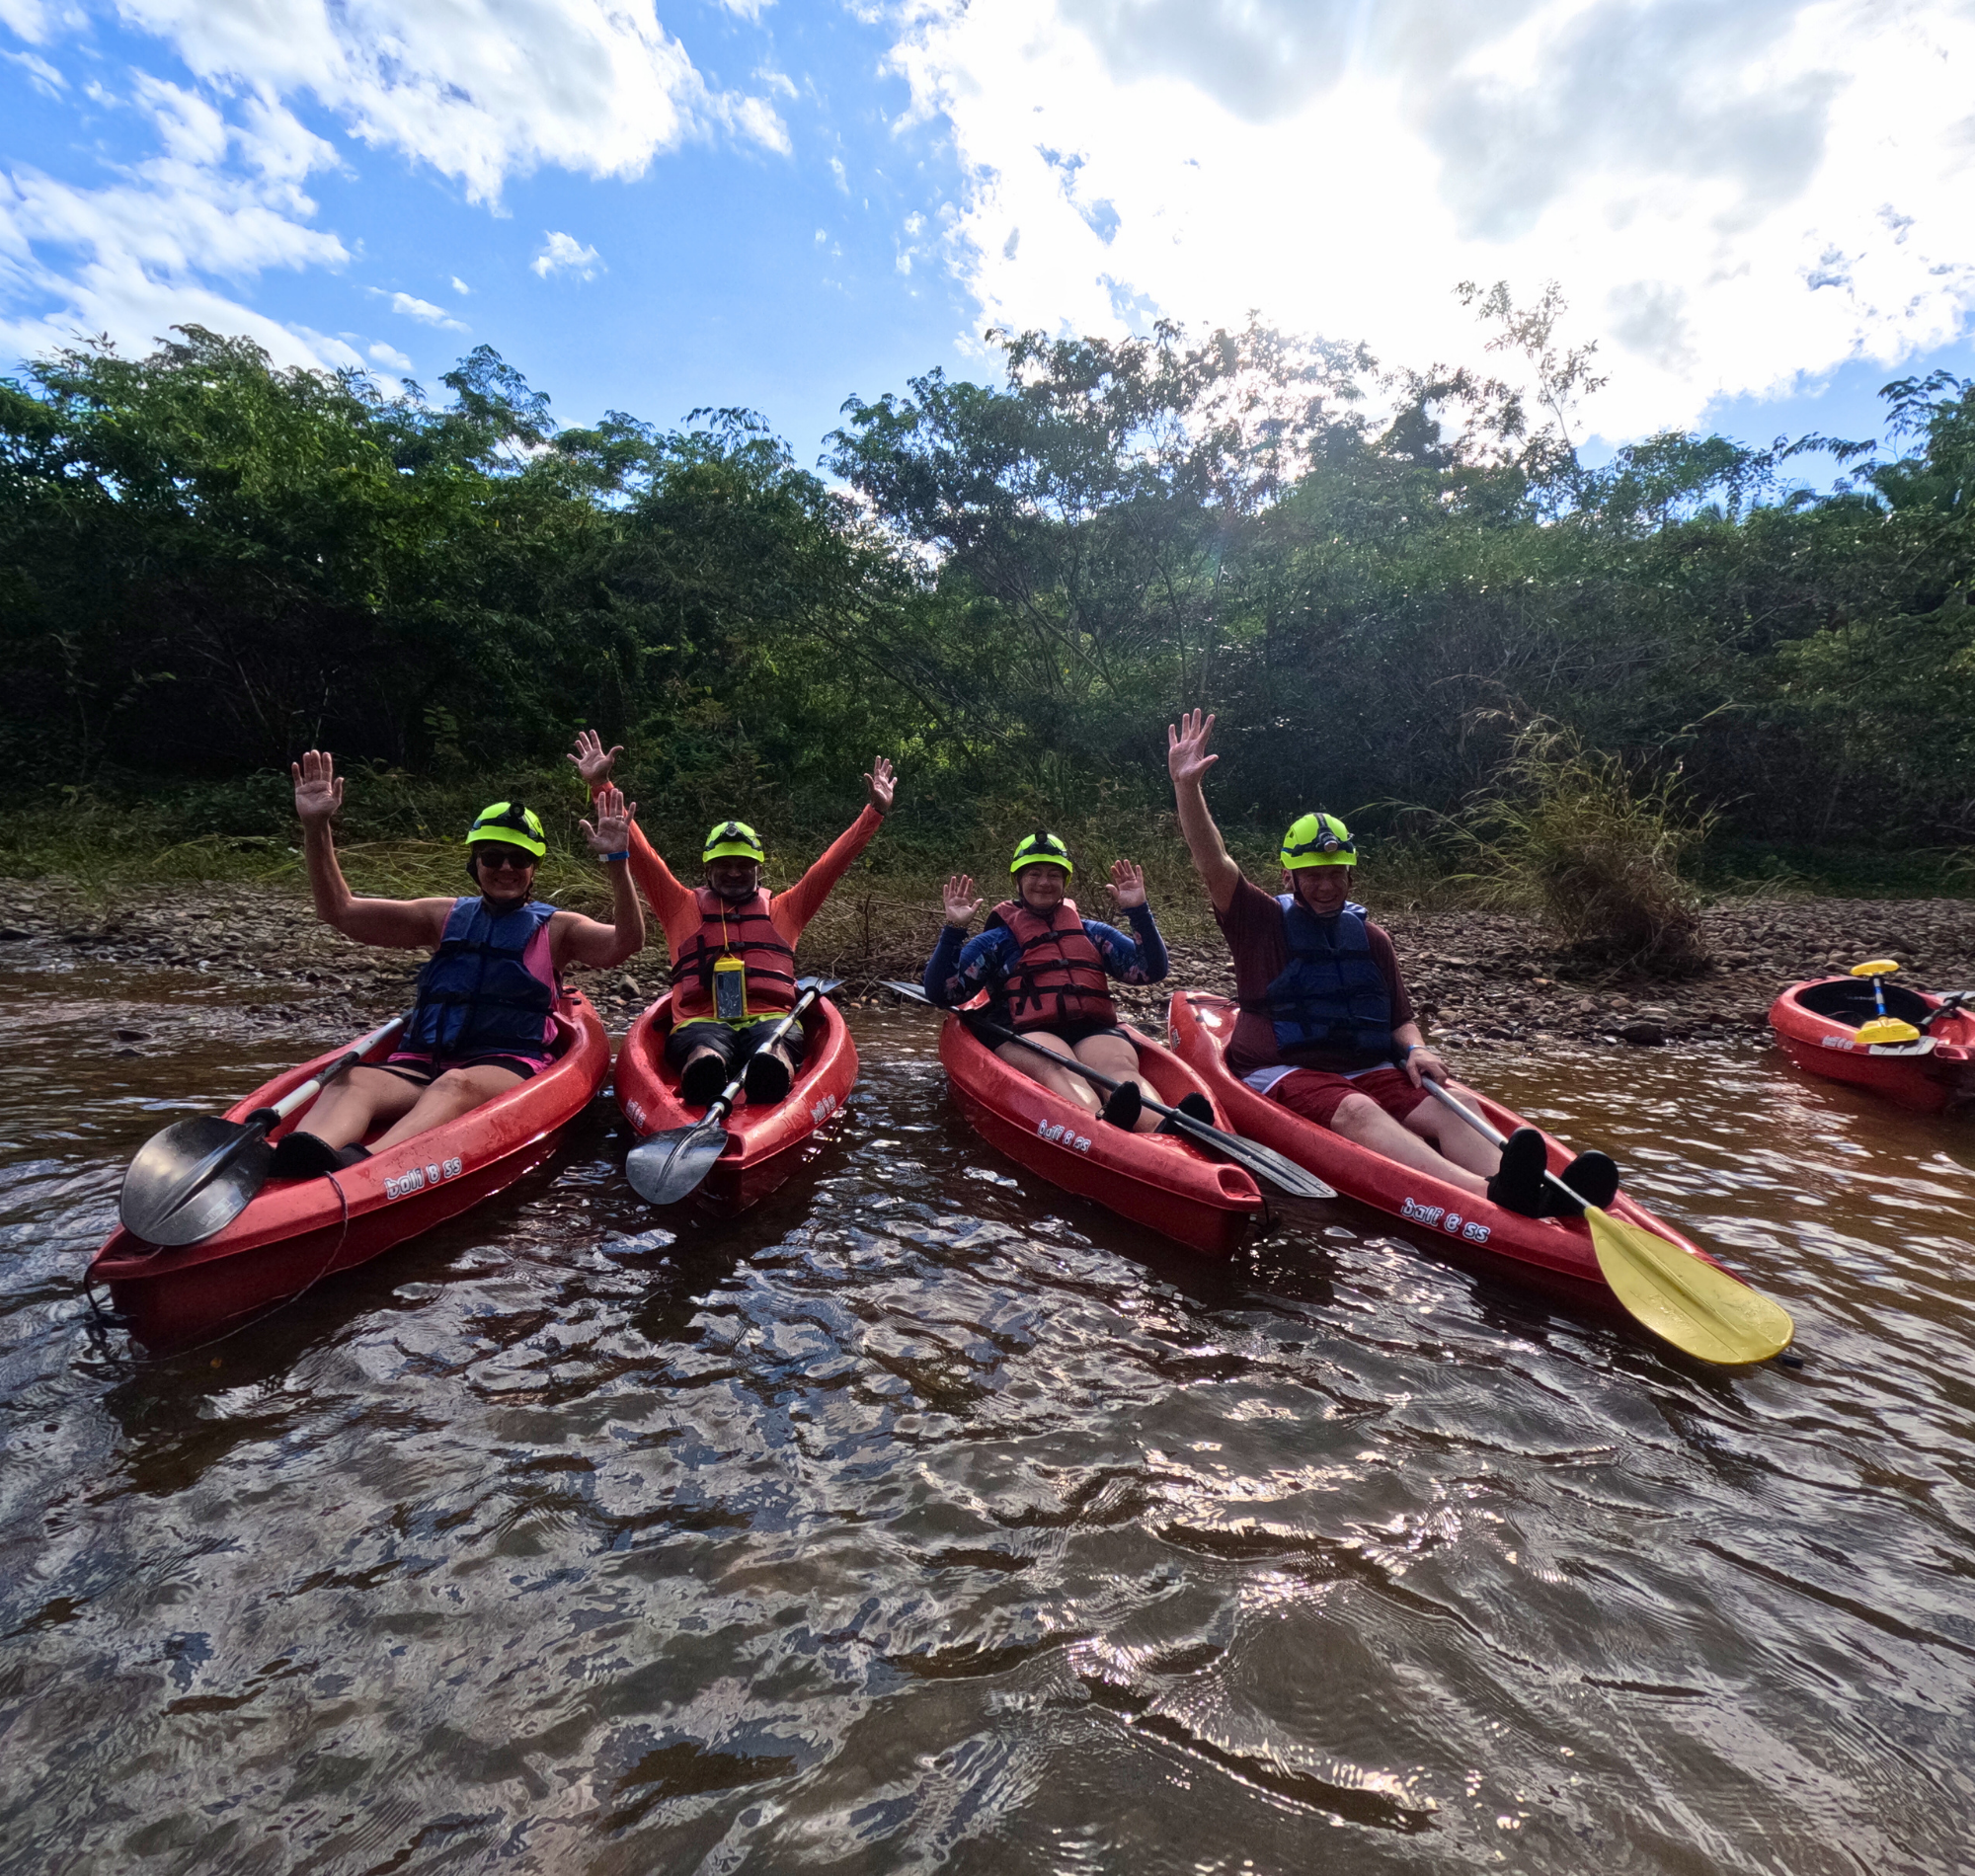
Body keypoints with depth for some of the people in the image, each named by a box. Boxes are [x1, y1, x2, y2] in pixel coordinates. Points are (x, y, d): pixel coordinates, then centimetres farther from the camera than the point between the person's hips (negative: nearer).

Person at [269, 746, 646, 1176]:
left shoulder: (556, 928, 11)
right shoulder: (446, 917, 21)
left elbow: (626, 942, -8)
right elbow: (340, 911, 16)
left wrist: (616, 863, -20)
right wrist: (316, 829, 4)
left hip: (508, 1068, -3)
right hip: (421, 1062, 4)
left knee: (455, 1083, -37)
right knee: (351, 1082, -28)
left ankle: (360, 1163, -62)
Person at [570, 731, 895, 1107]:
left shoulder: (783, 910, 27)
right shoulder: (683, 907, 25)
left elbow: (833, 863, 22)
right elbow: (639, 854, 18)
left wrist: (875, 811, 17)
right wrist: (600, 787, 12)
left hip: (771, 1020, 1)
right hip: (701, 1023, 0)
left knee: (772, 1057, -38)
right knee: (705, 1057, -39)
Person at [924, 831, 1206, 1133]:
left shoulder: (1092, 933, 26)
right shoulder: (996, 940, 18)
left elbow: (1152, 970, 17)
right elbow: (942, 993, 8)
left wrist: (1138, 911, 7)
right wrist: (953, 931, -3)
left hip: (1095, 1032, 3)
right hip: (1026, 1039, -2)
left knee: (1119, 1067, -33)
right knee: (1056, 1068, -37)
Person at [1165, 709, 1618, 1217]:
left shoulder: (1370, 938, 17)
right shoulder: (1262, 922, 3)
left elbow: (1400, 1019, 18)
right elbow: (1213, 864, -11)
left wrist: (1413, 1048, -6)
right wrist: (1187, 785, -22)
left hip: (1366, 1071, 5)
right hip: (1280, 1074, -5)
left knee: (1451, 1110, -22)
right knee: (1357, 1112, -34)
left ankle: (1535, 1195, -45)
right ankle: (1489, 1193, -54)